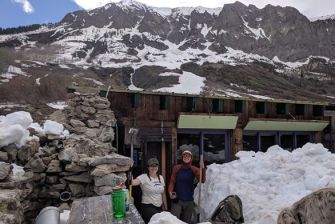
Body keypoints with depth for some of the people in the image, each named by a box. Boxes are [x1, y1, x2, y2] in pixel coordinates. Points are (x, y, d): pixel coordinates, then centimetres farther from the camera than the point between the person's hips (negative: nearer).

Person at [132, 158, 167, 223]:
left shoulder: (161, 178, 7)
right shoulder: (144, 177, -11)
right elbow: (134, 182, -31)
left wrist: (165, 206, 17)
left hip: (159, 207, 6)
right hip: (148, 206, -6)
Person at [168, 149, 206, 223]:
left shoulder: (194, 169, -1)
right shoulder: (176, 168, -1)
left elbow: (202, 180, -15)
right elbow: (172, 181, -2)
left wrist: (203, 169, -33)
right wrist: (170, 192, -20)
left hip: (189, 201, 2)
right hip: (177, 200, -1)